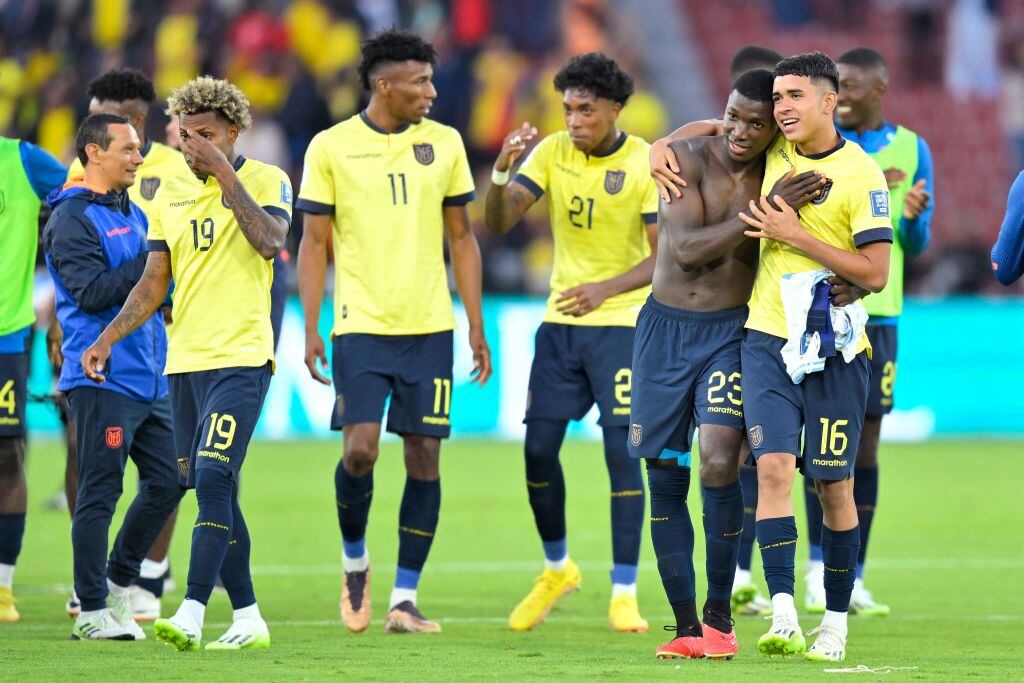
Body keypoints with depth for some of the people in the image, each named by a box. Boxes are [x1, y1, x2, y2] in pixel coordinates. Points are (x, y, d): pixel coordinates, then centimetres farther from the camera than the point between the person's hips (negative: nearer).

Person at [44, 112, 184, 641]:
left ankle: (119, 583, 23)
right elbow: (92, 294, -18)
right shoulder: (72, 219, -9)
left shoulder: (132, 214, 18)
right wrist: (151, 260, -18)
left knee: (167, 482, 8)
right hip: (101, 379, -8)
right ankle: (93, 611, -1)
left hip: (150, 377, 9)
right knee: (99, 493, -6)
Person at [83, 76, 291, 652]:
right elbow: (154, 284, 15)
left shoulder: (266, 181, -2)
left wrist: (226, 174, -19)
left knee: (213, 478, -17)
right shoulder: (171, 195, 14)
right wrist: (107, 339, 4)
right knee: (212, 490, 6)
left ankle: (191, 615, -22)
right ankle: (248, 620, 13)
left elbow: (270, 240, -21)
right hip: (186, 360, 6)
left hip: (242, 358, -6)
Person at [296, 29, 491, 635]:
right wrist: (311, 330, -4)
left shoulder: (444, 144, 6)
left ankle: (404, 601, 6)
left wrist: (477, 327, 8)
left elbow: (461, 237, 12)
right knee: (361, 449, -13)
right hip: (361, 327, -2)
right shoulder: (331, 147, -1)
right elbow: (314, 243, 3)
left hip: (430, 327, 3)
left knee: (424, 457, 0)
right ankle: (355, 559, 15)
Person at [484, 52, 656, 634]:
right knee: (539, 449, 2)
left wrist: (604, 289, -28)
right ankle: (558, 570, 24)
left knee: (621, 450, -9)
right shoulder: (553, 153, -1)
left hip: (622, 322, -4)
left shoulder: (648, 165, -11)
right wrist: (502, 170, -26)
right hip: (560, 323, 4)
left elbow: (664, 257, -13)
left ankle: (624, 594, -2)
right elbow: (499, 223, -7)